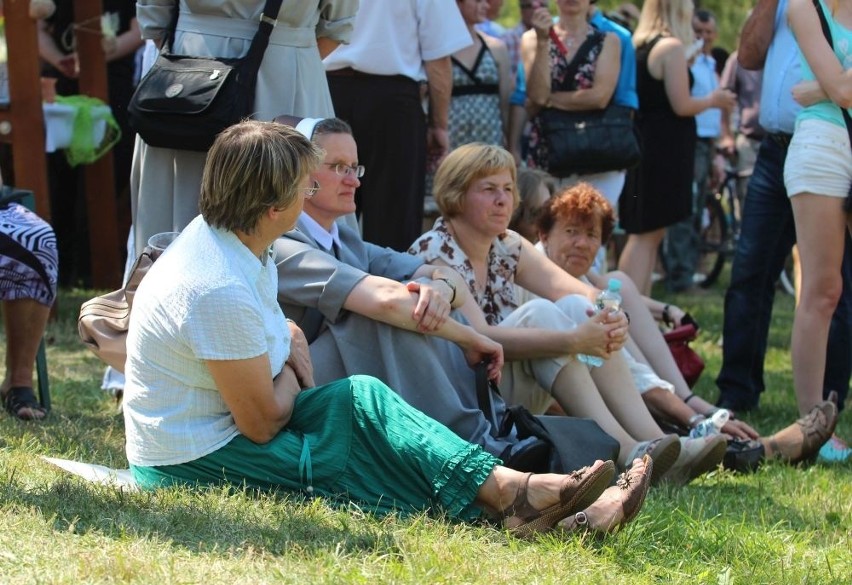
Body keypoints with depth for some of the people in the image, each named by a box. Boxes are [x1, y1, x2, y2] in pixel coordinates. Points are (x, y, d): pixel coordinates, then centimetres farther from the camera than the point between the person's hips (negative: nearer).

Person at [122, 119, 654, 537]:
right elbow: (262, 422, -20)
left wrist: (289, 363, -1)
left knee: (361, 397, -5)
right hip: (193, 464, -9)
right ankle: (513, 499, -15)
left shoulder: (218, 236, 2)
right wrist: (291, 382, 0)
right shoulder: (221, 291, -29)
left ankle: (513, 489, -15)